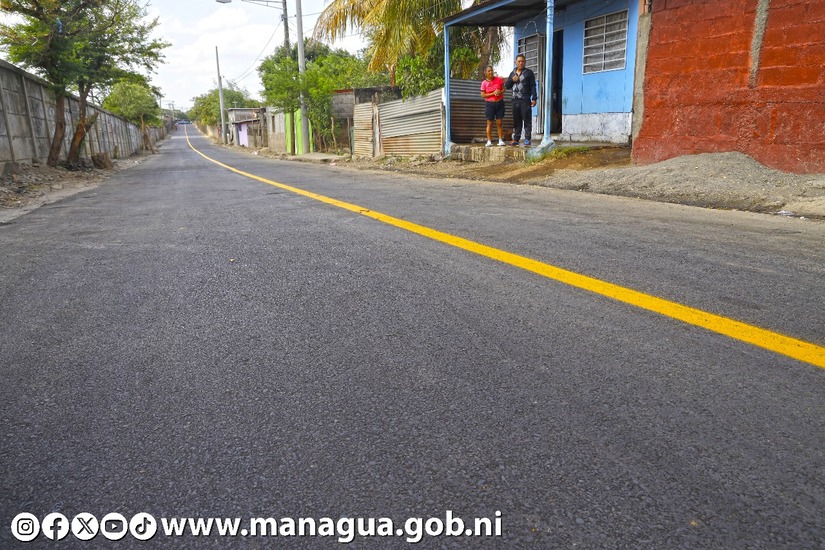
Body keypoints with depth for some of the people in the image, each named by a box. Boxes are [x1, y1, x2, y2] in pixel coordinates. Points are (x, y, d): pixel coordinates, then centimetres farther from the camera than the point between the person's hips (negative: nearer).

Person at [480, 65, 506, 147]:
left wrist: (500, 92, -14)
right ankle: (489, 141, 3)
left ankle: (500, 140, 7)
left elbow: (503, 89, 8)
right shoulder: (484, 83, -3)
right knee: (489, 123, 0)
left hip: (499, 103, 2)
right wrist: (493, 93, -15)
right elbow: (483, 95, -6)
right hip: (489, 104, -1)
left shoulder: (499, 79, 1)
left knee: (499, 123, 3)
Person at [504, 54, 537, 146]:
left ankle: (527, 140, -7)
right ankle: (516, 139, 10)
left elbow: (533, 86, 0)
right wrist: (512, 80, -3)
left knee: (527, 121, -6)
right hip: (515, 100, 5)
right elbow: (506, 85, 17)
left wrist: (534, 98, -9)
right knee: (516, 121, 7)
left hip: (525, 100, -5)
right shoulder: (513, 73, 18)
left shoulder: (529, 73, 4)